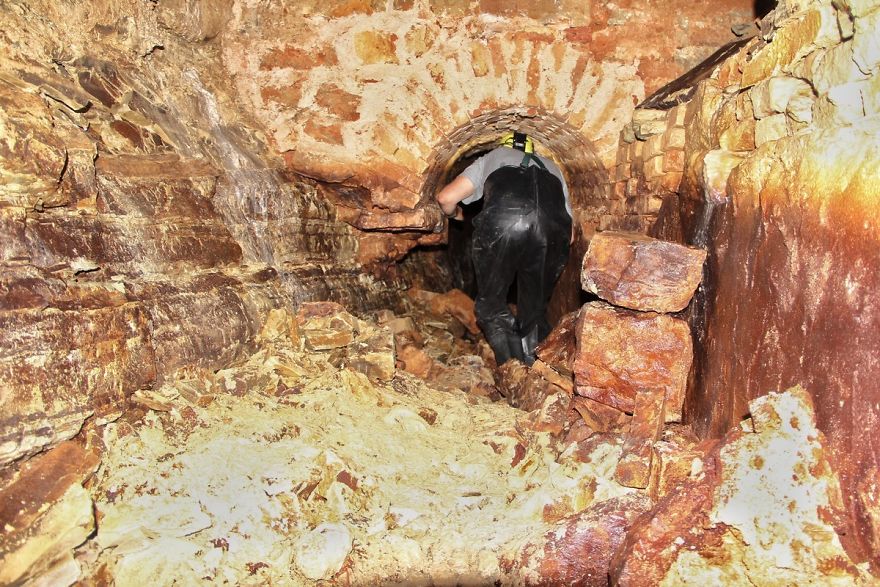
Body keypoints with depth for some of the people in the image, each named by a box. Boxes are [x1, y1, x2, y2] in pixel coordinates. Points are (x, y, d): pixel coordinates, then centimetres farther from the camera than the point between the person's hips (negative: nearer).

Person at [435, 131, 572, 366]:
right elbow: (569, 234, 35)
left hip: (501, 224, -2)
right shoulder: (552, 167, 41)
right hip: (553, 230, 3)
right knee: (535, 310, 22)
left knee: (491, 304, 18)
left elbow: (446, 197, 24)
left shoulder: (492, 157, 35)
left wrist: (454, 214, 46)